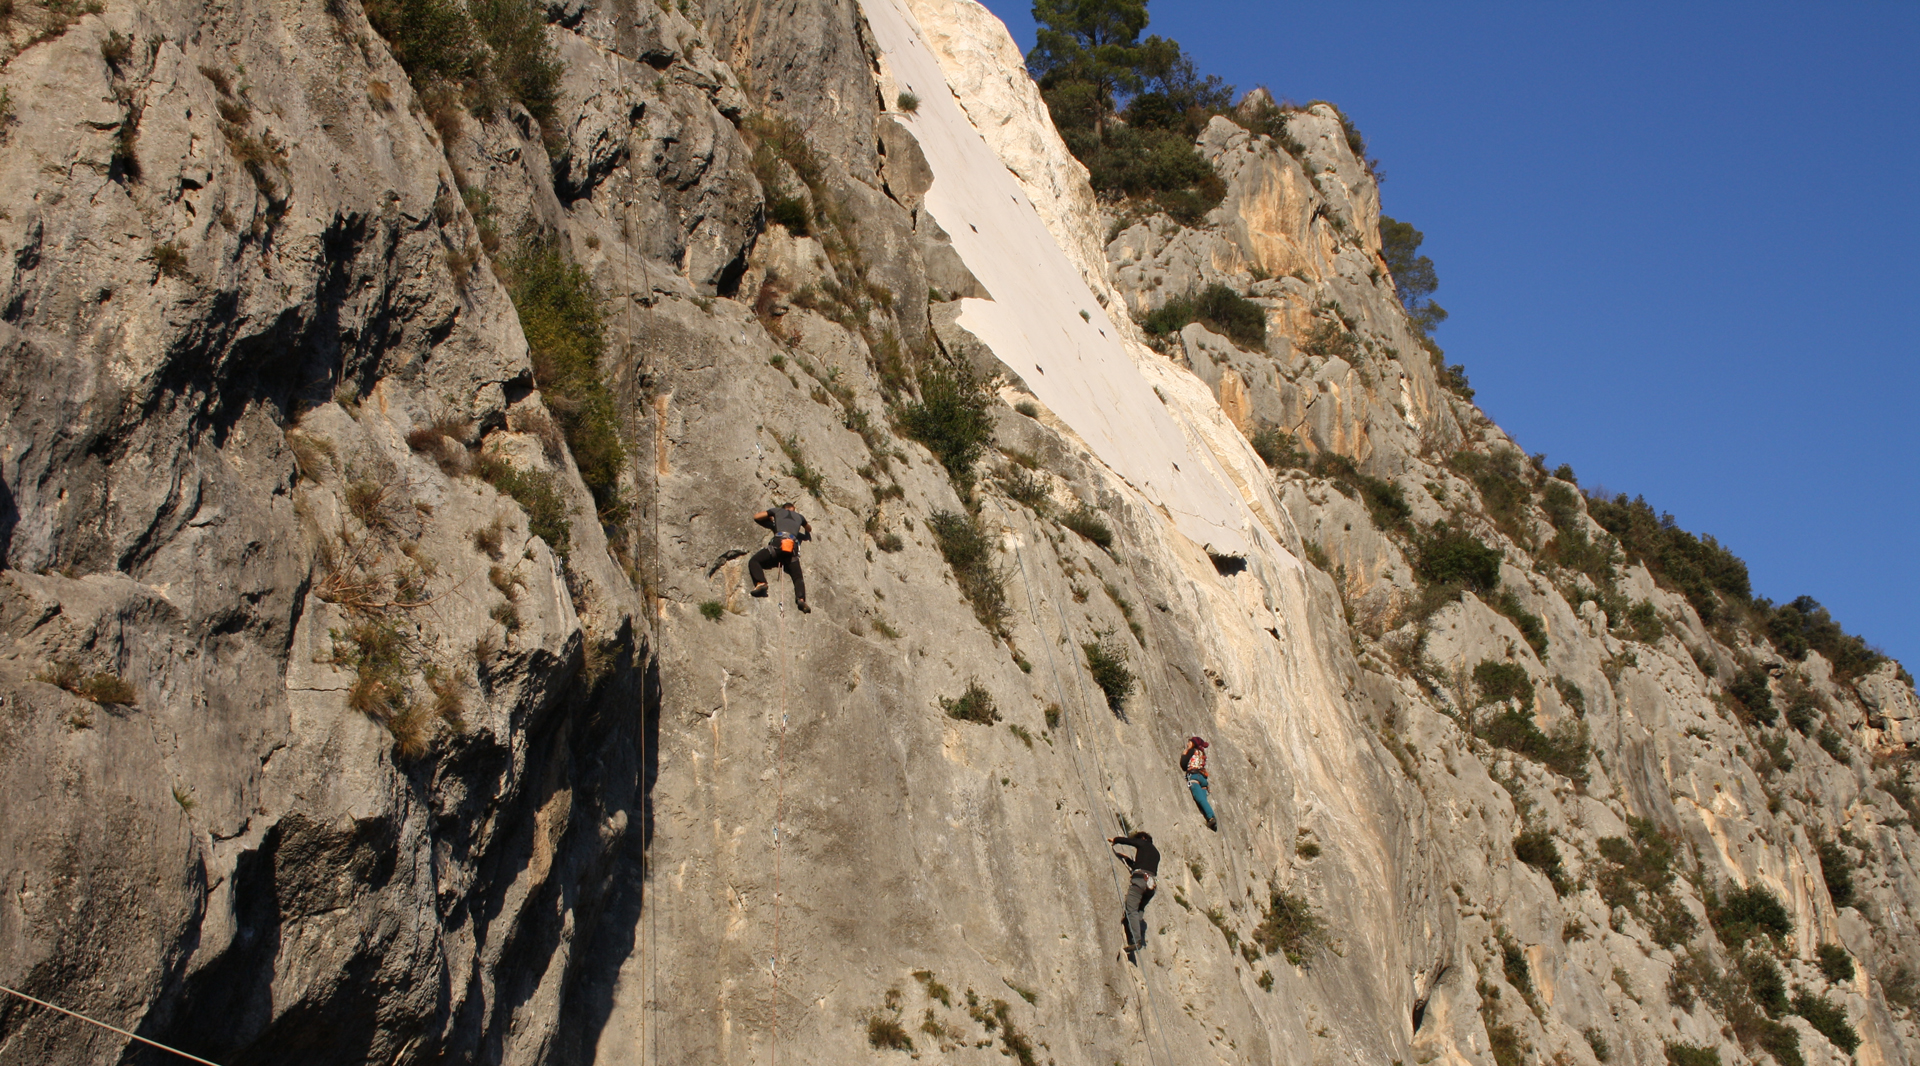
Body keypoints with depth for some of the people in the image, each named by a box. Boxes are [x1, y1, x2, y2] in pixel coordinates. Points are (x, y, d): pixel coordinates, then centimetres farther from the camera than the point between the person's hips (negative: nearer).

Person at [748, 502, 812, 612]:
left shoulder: (778, 511, 24)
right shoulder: (799, 516, 31)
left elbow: (756, 517, 27)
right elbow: (809, 529, 50)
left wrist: (770, 518, 44)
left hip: (778, 542, -2)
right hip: (793, 547, 2)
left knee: (754, 561, 4)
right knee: (798, 577, 5)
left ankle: (760, 582, -21)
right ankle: (801, 598, -22)